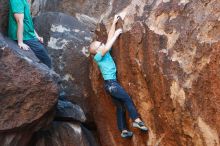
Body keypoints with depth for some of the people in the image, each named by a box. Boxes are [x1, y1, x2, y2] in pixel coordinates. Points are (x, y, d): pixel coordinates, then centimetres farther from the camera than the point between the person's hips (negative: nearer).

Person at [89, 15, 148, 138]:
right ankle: (137, 120, -26)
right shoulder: (97, 57, -6)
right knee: (127, 98, -21)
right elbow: (107, 47, -22)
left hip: (113, 83, 9)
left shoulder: (105, 52, 14)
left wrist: (114, 23, 16)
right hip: (110, 83, -9)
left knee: (120, 107, 6)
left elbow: (109, 38, 17)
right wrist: (116, 34, -14)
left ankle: (124, 131, 7)